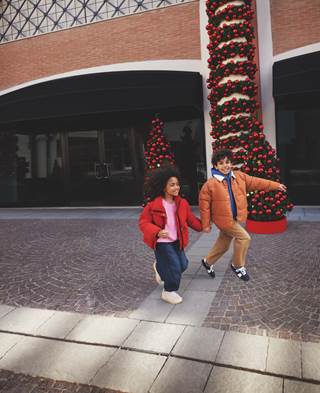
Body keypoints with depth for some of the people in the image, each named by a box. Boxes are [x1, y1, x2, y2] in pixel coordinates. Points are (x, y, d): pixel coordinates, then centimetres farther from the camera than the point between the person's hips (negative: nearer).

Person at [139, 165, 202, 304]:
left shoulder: (182, 203, -2)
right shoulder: (153, 205, -18)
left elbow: (190, 218, 11)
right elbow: (144, 222, -15)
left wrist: (202, 226, 7)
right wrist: (157, 232, -30)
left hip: (177, 241, 6)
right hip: (162, 242, -6)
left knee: (183, 264, 16)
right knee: (174, 267, -9)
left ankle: (160, 268, 44)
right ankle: (169, 292, 17)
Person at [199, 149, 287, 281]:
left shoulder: (239, 176, -2)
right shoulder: (210, 184, -18)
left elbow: (256, 182, 7)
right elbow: (204, 204, -13)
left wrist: (276, 185, 8)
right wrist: (206, 224, -10)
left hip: (235, 217, 7)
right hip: (224, 219, -6)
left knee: (223, 245, 17)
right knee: (244, 237, -11)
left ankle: (207, 262, 40)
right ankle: (238, 266, 10)